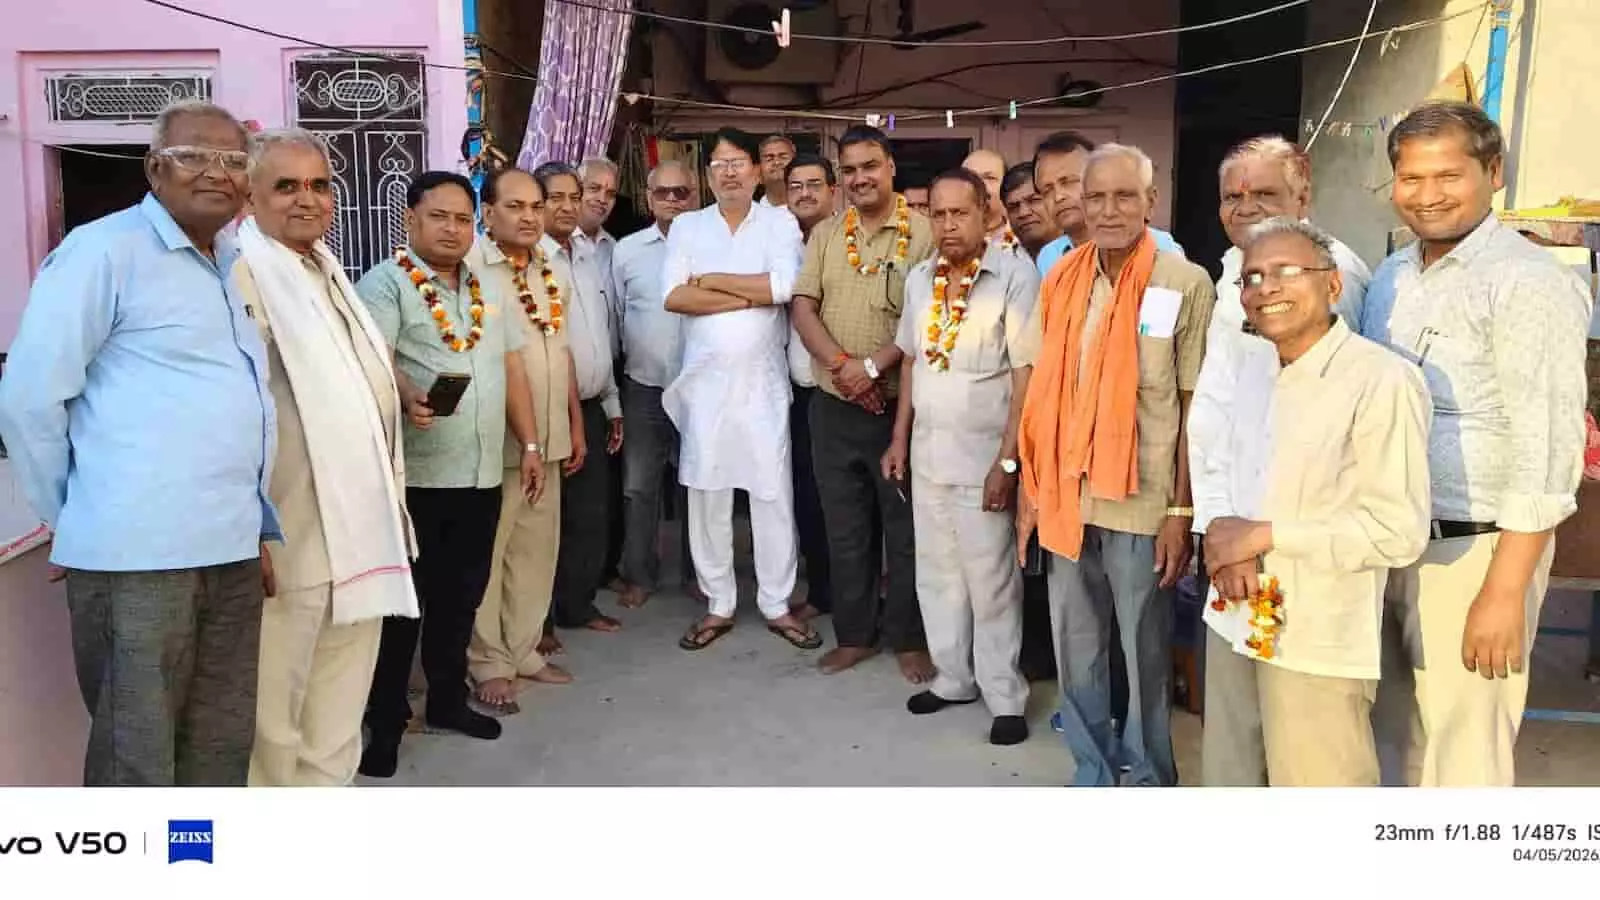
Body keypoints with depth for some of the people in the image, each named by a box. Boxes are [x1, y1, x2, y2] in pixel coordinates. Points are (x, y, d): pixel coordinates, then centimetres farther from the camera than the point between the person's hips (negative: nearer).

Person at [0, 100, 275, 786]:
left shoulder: (235, 267, 17)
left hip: (231, 551, 7)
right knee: (136, 758, 2)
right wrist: (74, 517, -1)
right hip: (138, 552, -7)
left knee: (220, 748, 16)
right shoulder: (106, 249, -7)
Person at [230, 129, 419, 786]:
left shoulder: (329, 274, 17)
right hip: (287, 543, -9)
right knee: (273, 717, 4)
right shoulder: (242, 276, -12)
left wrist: (390, 502, 22)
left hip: (358, 532, 9)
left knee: (337, 719, 18)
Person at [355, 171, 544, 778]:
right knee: (402, 602, 2)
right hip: (412, 476, -6)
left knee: (461, 595, 15)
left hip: (481, 474, 6)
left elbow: (512, 368, 18)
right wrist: (406, 396, -41)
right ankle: (384, 724, 14)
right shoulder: (385, 284, -5)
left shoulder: (486, 289, 16)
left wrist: (529, 444, 13)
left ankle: (447, 701, 31)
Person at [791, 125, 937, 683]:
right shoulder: (824, 237, 9)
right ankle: (854, 633, 27)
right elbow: (802, 308, 1)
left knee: (906, 530, 5)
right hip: (833, 407, 4)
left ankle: (909, 639, 20)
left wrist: (874, 365, -19)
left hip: (900, 406, -4)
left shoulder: (922, 234, -5)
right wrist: (841, 364, -14)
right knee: (844, 528, 13)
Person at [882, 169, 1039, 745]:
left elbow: (1026, 375, -15)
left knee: (990, 581, 3)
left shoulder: (1015, 276, -12)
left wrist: (1007, 460, -17)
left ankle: (1005, 697, 17)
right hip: (927, 454, 6)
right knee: (936, 573, 15)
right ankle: (953, 677, 30)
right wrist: (900, 439, 12)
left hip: (982, 458, -6)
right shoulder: (919, 279, 8)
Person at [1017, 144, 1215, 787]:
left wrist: (1182, 510, -9)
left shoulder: (1185, 284, -6)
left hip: (1142, 502, -4)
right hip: (1066, 497, 4)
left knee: (1145, 652, 9)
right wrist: (1031, 489, 7)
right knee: (1074, 650, 14)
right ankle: (1093, 774, 32)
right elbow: (1042, 396, 10)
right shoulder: (1061, 281, 6)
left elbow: (1196, 406, -6)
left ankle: (1151, 780, 27)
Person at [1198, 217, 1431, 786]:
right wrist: (1223, 531, -7)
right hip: (1236, 624, 8)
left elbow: (1400, 532, -20)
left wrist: (1265, 535, -17)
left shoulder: (1382, 381, -16)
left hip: (1318, 641, -8)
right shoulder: (1254, 378, 11)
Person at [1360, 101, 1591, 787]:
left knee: (1465, 754, 1)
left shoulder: (1530, 284, -12)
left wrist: (1504, 592, -20)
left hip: (1473, 549, -7)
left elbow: (1547, 452, -17)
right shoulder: (1390, 278, 10)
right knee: (1410, 736, 19)